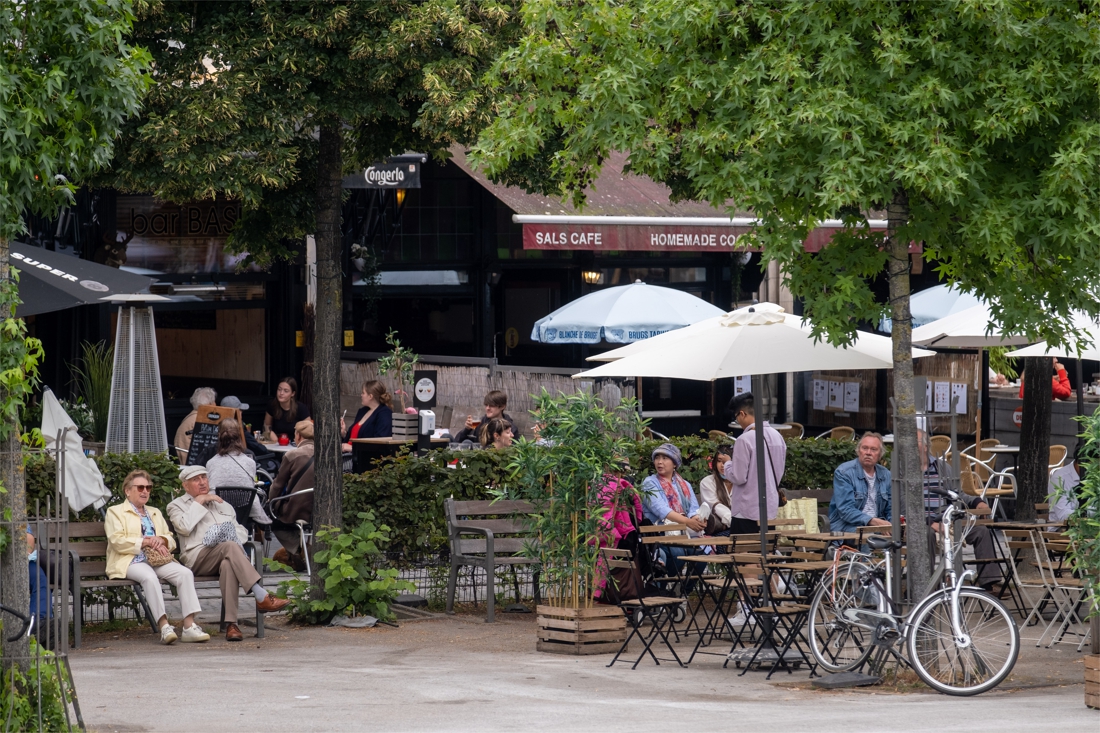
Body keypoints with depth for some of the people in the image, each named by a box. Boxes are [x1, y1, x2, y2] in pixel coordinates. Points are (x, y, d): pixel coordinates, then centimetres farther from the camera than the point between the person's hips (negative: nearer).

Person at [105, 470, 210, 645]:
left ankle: (189, 626, -32)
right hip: (131, 562, -5)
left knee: (185, 573, -24)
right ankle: (164, 626, -44)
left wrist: (161, 540, -4)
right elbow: (117, 541, -4)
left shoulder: (155, 513, 31)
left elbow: (171, 541, 22)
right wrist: (147, 542, -11)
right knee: (149, 576, -38)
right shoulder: (115, 512, 13)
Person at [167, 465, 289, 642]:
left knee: (228, 565, -38)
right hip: (198, 558, -3)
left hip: (226, 557, 3)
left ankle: (231, 624, -46)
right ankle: (261, 597, -47)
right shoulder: (177, 506, 19)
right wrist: (199, 501, 2)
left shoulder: (223, 506, 33)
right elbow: (184, 527, -3)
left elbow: (240, 531, 24)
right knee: (230, 547, -36)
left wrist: (235, 541, 0)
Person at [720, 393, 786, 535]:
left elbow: (739, 477, -16)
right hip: (771, 509, 7)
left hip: (747, 512, -7)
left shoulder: (745, 440, -16)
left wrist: (727, 463, 1)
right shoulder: (777, 436, 7)